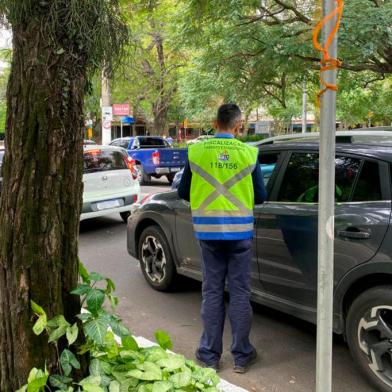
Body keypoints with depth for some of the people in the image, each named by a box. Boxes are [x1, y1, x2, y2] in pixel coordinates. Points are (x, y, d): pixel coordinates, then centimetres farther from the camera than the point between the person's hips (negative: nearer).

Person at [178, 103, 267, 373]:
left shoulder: (196, 151, -2)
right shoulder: (249, 153, -4)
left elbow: (183, 192, 6)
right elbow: (260, 197, 2)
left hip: (208, 230, 1)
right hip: (240, 231, -1)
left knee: (212, 292, 10)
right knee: (240, 293, 8)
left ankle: (209, 355, 18)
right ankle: (241, 356, 18)